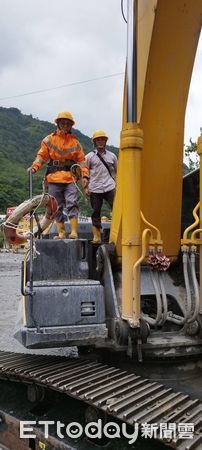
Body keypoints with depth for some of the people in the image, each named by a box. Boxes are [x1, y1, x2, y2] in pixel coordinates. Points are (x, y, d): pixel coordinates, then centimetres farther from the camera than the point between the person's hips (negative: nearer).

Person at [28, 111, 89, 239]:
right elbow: (42, 156, 5)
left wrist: (85, 176, -6)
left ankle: (74, 232, -11)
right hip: (54, 177, 1)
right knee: (57, 206, 3)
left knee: (72, 203, -13)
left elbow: (81, 160, 6)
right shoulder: (49, 139, 9)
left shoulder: (75, 142, 10)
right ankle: (61, 233, 9)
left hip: (70, 177, -1)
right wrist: (34, 167, -13)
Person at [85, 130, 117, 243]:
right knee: (96, 213, 4)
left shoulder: (112, 156, 14)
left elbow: (117, 171, 21)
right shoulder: (89, 156, 7)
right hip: (95, 189, -1)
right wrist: (85, 187, 0)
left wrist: (117, 184, 12)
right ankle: (97, 237, 11)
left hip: (110, 188, 1)